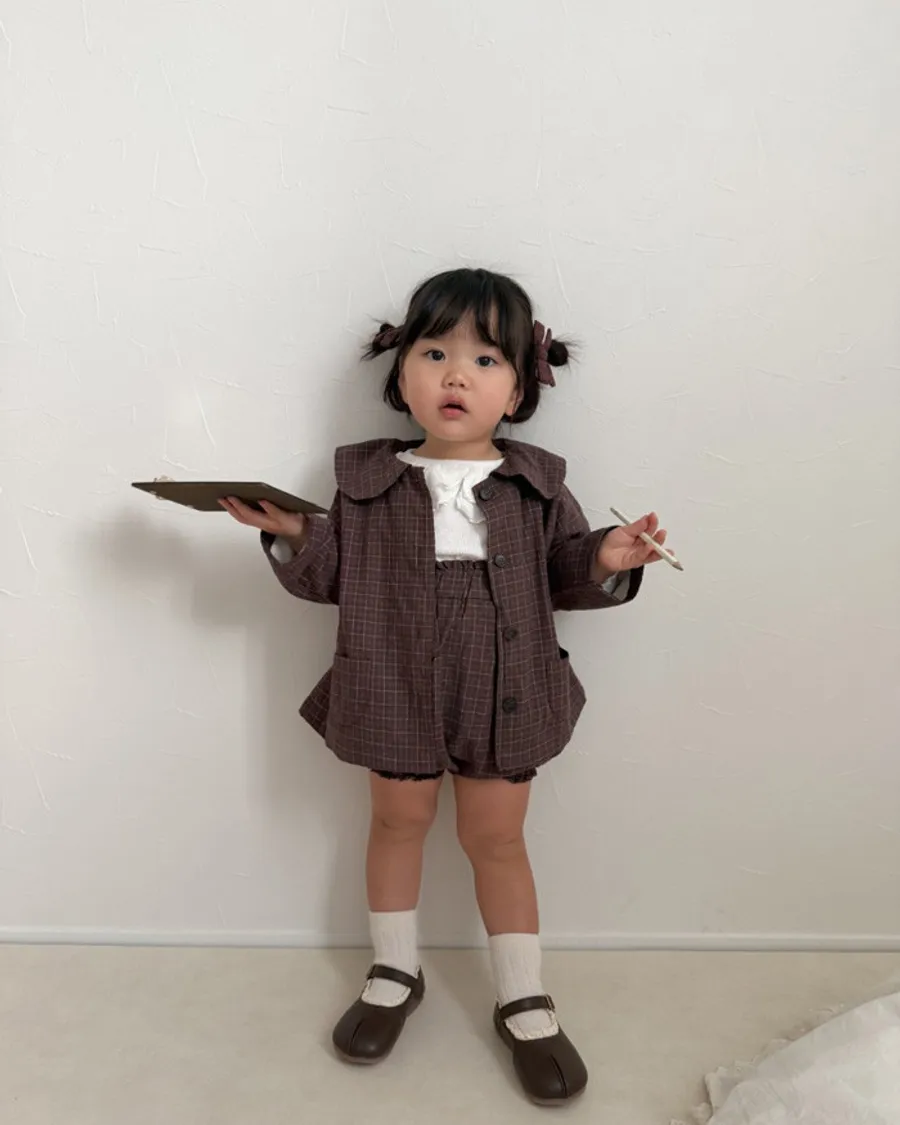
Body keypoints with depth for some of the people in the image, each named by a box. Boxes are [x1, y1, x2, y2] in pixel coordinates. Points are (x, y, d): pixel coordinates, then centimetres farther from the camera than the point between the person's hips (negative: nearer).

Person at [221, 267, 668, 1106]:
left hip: (503, 696, 0)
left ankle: (524, 1002, 32)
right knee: (399, 822, 18)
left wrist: (606, 563, -17)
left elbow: (563, 575, 2)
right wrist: (292, 537, -16)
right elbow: (333, 576, 1)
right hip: (398, 693, 1)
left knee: (496, 839, 12)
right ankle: (394, 973, 42)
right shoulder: (368, 483, -4)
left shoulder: (535, 486, -3)